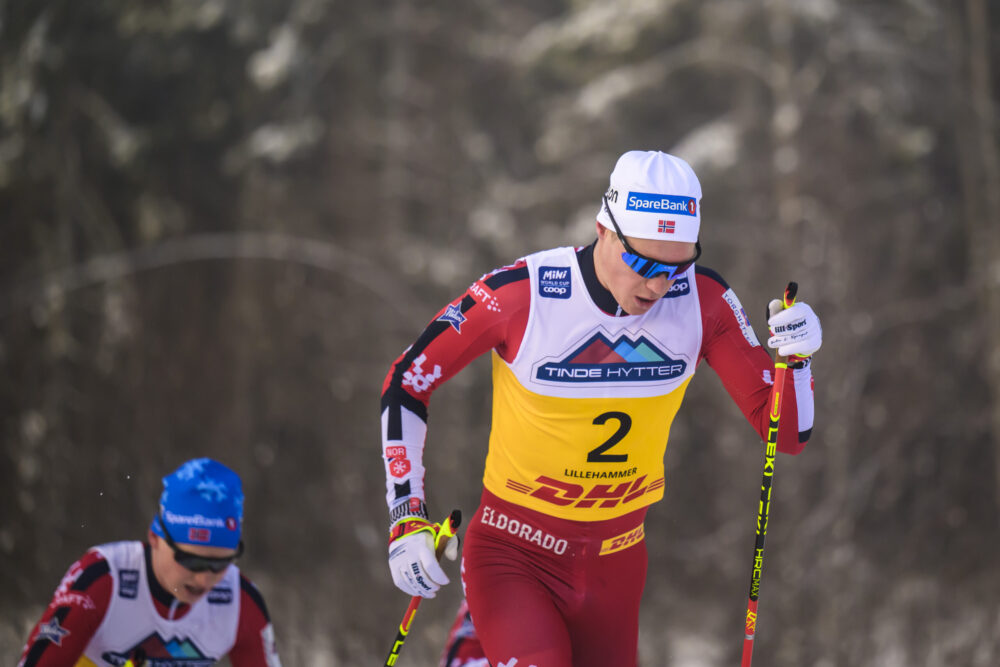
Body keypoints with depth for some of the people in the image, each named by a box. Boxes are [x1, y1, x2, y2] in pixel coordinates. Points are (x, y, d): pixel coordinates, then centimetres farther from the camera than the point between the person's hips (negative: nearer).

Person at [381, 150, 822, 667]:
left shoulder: (703, 301, -10)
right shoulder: (520, 294, -18)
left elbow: (787, 435, -5)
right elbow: (406, 384, -5)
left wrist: (795, 357, -24)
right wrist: (406, 518, -11)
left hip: (615, 564, 4)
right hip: (512, 555, -4)